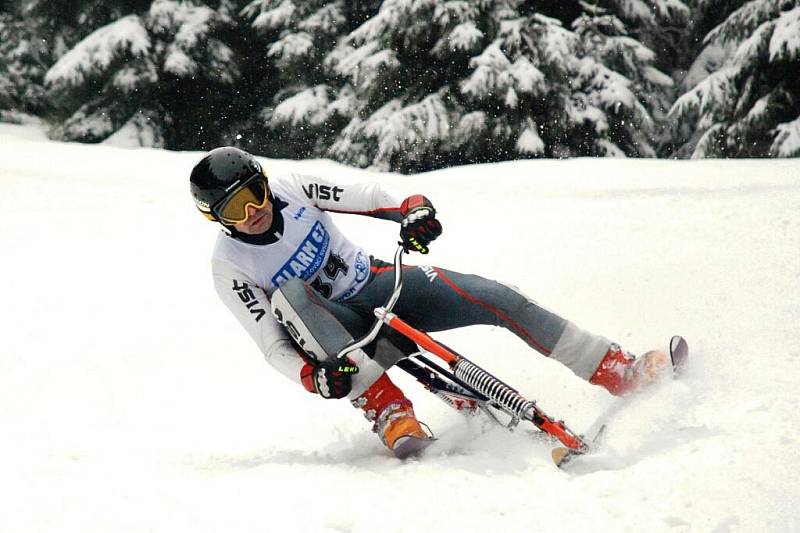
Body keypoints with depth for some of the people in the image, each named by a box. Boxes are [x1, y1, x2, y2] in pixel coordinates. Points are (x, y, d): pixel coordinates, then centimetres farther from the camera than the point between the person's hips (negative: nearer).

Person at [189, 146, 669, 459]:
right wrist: (314, 376, -33)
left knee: (498, 299, -15)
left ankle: (620, 373, -6)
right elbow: (273, 344, -14)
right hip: (345, 331, -3)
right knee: (289, 294, -36)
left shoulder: (292, 189, -7)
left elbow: (365, 197, -5)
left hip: (380, 281, 3)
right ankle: (390, 411, -44)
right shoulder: (230, 267, -12)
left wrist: (413, 210, -25)